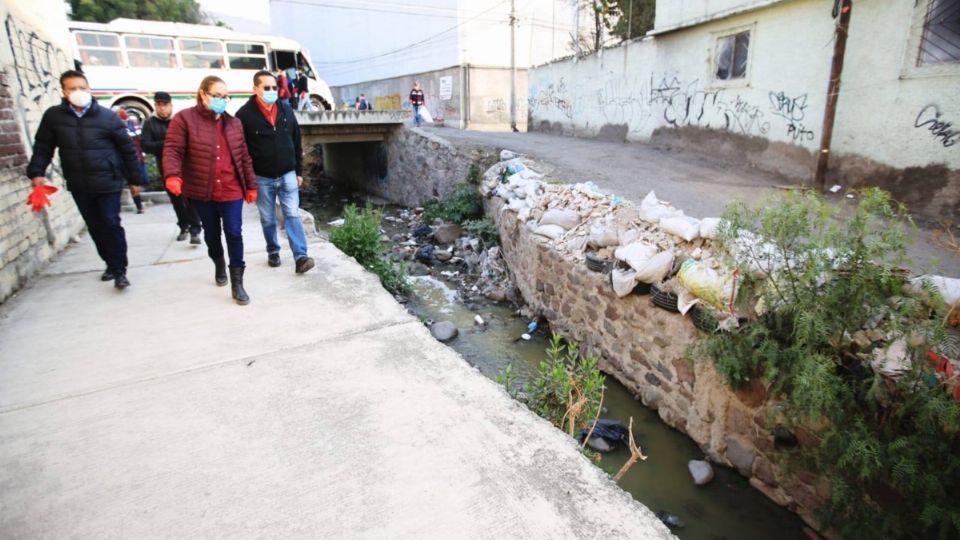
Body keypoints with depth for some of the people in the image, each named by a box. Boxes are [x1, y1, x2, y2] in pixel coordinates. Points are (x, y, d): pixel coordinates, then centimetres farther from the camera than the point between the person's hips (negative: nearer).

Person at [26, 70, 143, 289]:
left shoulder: (108, 116, -4)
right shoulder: (53, 116, 3)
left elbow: (127, 148, -1)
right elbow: (43, 147, 10)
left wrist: (134, 179, 0)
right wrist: (37, 172, -4)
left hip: (108, 182, -3)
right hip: (79, 185, 4)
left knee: (111, 224, -6)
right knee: (95, 227, 11)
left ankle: (119, 270, 0)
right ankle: (111, 264, 25)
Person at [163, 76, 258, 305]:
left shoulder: (234, 123, 9)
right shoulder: (185, 119, -3)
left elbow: (244, 157, 11)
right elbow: (173, 150, -10)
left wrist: (251, 185, 9)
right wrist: (173, 175, -27)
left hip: (231, 191, 2)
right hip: (202, 192, -1)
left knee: (234, 234, -4)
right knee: (211, 234, 15)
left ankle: (237, 283, 2)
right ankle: (219, 264, 42)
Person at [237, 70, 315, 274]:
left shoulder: (286, 111, 5)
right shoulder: (245, 115, -8)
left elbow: (296, 143, 10)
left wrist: (299, 171, 9)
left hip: (287, 175, 2)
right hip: (262, 178, -2)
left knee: (293, 215, -5)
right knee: (268, 219, 10)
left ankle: (300, 257, -8)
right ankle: (273, 252, 27)